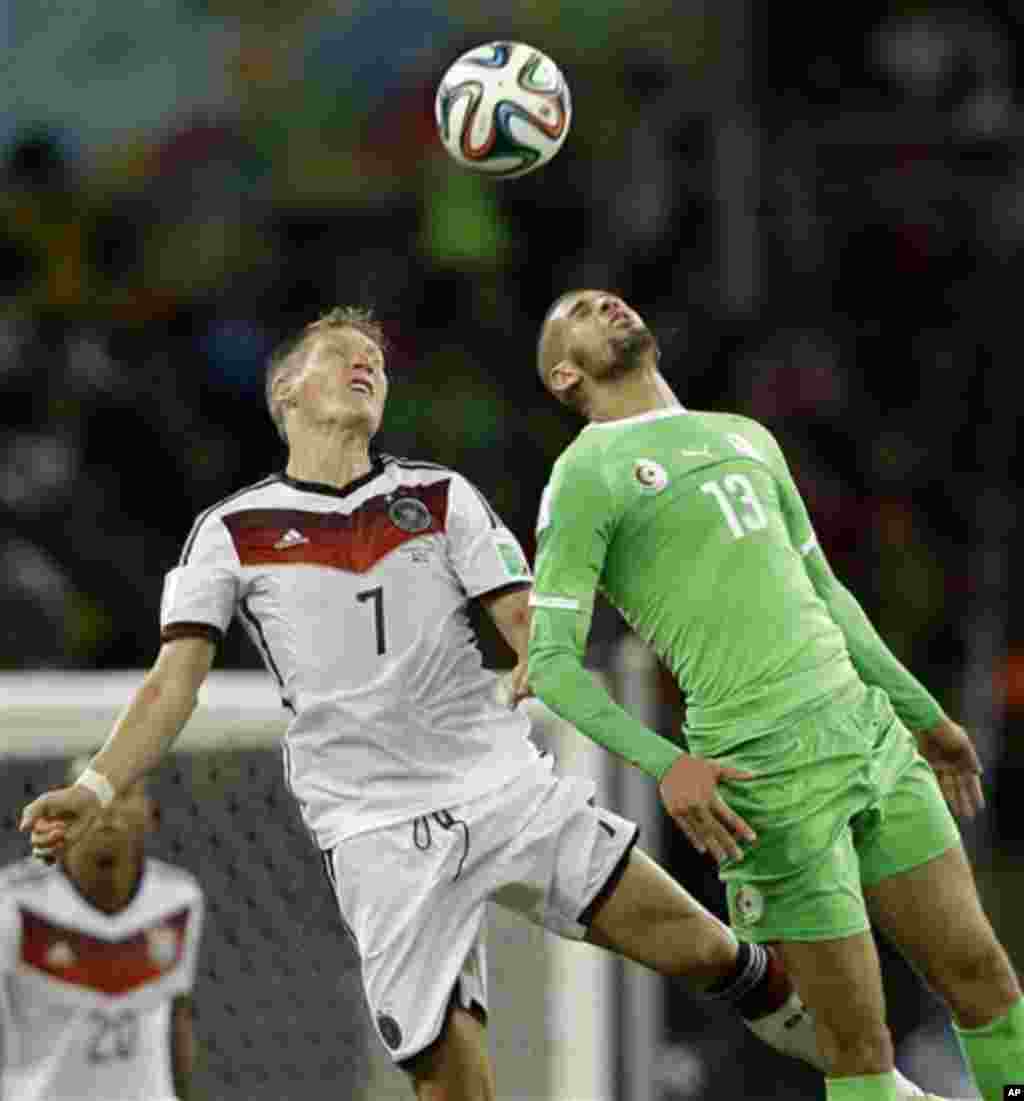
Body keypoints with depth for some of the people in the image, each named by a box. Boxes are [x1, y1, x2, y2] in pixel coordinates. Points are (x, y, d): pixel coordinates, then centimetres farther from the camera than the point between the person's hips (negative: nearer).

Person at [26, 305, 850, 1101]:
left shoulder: (441, 497, 11)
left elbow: (528, 618, 3)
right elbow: (174, 683, 1)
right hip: (377, 828, -2)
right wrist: (97, 790, -14)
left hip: (505, 784, 2)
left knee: (696, 946, -6)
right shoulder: (232, 533, 7)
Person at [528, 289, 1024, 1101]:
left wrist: (923, 714, 29)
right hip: (764, 764, -6)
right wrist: (662, 763, -19)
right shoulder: (584, 477, -1)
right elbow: (551, 662, -6)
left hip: (866, 728, 6)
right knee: (857, 1034, -5)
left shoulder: (747, 438, 21)